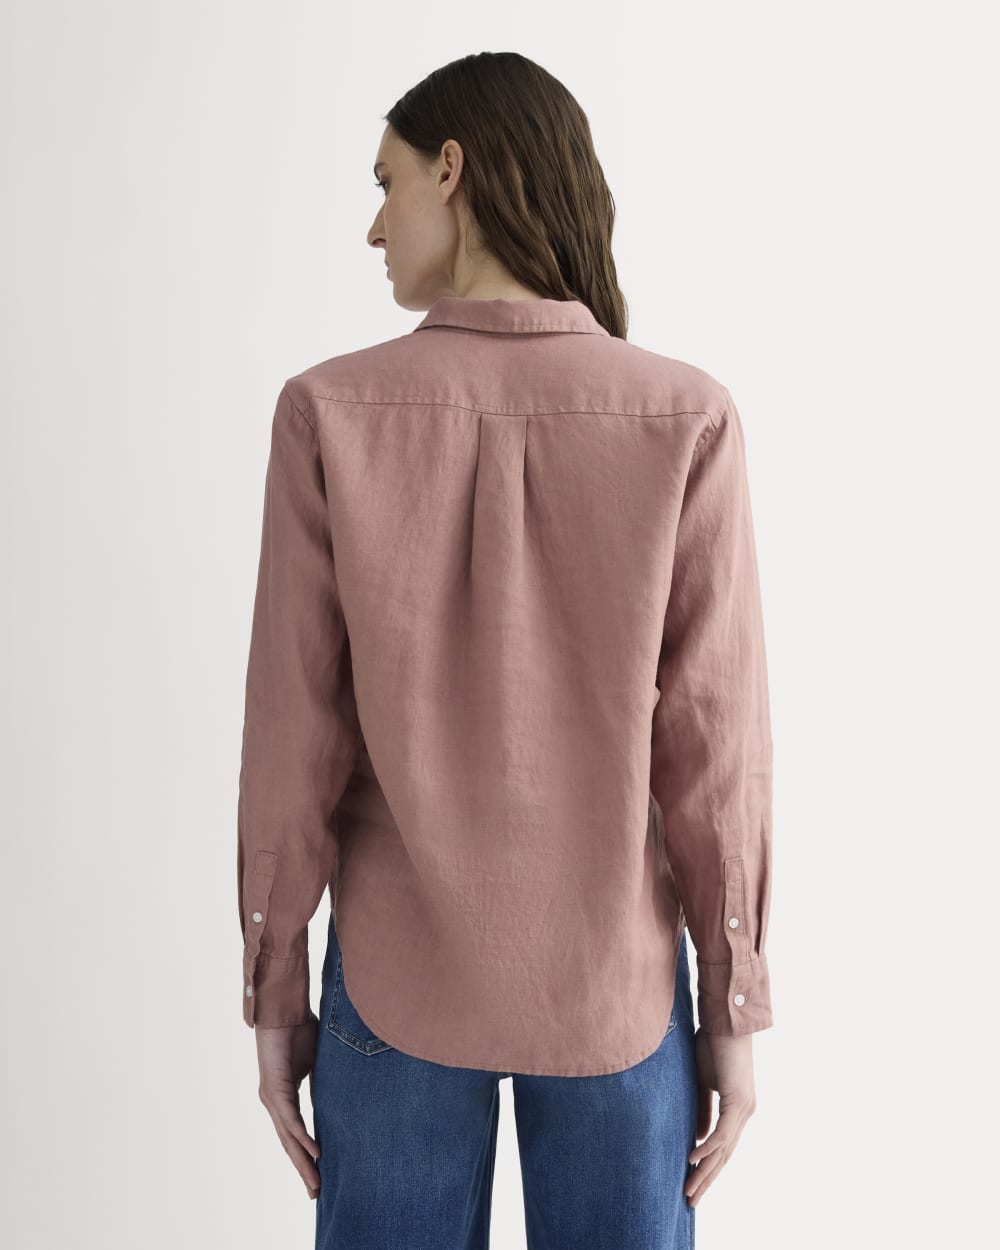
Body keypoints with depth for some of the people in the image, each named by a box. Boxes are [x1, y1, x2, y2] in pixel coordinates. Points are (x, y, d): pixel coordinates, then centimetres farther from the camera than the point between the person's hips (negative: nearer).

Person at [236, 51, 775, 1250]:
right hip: (614, 979, 0)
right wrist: (735, 1013, 1)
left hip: (398, 980, 0)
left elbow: (292, 736, -10)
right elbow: (712, 744, -11)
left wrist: (272, 996, 3)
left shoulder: (331, 412, -13)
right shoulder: (685, 420, -14)